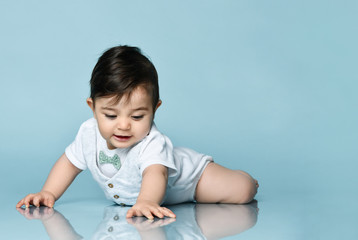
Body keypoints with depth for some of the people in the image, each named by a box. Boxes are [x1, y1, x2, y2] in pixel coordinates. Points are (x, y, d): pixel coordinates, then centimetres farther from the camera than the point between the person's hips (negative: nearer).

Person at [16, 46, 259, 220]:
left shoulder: (152, 142, -43)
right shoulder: (89, 134, -24)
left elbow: (156, 173, -62)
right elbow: (70, 162, -6)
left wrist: (146, 201, -82)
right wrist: (48, 193, -17)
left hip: (184, 179, -6)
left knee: (243, 191, -16)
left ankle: (240, 178, 22)